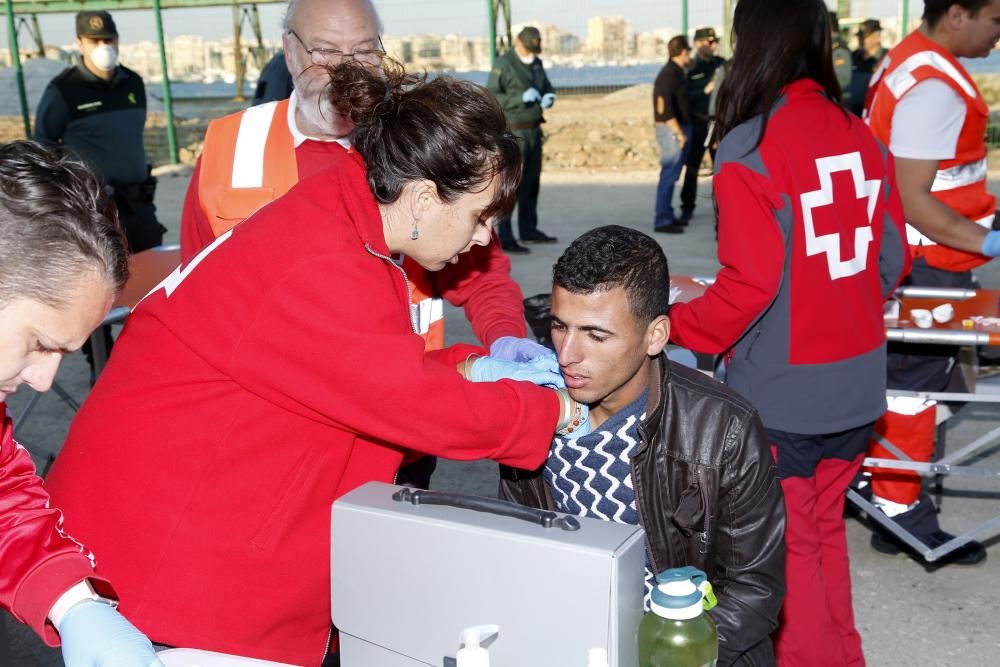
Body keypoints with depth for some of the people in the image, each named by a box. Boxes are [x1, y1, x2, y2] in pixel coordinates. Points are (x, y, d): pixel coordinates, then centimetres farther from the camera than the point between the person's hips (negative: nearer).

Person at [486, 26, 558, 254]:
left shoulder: (537, 64, 10)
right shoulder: (503, 64, -12)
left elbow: (547, 88, 20)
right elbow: (490, 97, -18)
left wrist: (548, 97, -4)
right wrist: (521, 98, -28)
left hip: (533, 131, 8)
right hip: (513, 133, -8)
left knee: (532, 182, 14)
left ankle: (529, 230, 25)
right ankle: (505, 238, -10)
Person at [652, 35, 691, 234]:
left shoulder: (675, 73, 16)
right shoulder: (669, 74, -15)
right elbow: (664, 107, -23)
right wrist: (679, 133, -21)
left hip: (677, 129, 10)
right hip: (672, 130, -10)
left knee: (670, 174, 15)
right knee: (669, 174, -8)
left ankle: (667, 216, 23)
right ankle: (662, 220, -5)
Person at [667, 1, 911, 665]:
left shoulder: (749, 149, -17)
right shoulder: (864, 140, 2)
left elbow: (749, 284, -20)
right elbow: (893, 260, 8)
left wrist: (677, 326, -4)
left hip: (782, 393, -6)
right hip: (856, 384, 6)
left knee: (787, 546, 11)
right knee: (824, 529, 23)